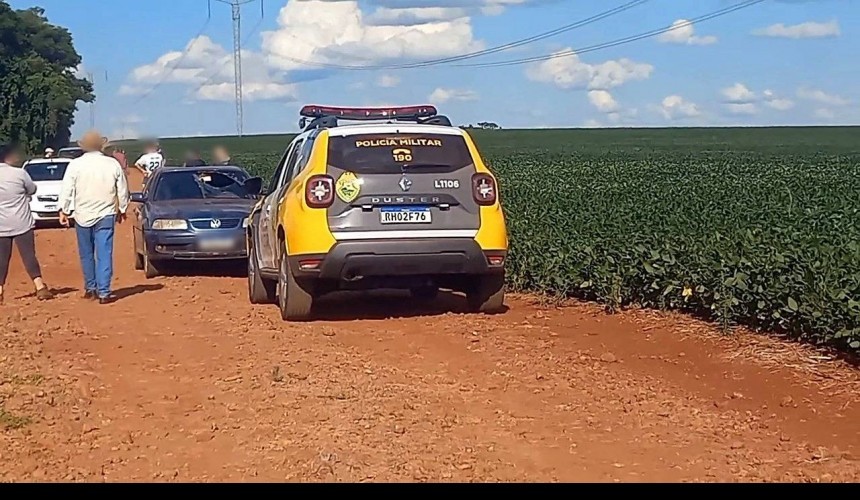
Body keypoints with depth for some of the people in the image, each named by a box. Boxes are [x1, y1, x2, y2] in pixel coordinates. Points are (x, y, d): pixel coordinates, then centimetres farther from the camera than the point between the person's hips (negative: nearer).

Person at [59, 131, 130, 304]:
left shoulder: (75, 164, -5)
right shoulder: (113, 164, -1)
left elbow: (67, 190, -4)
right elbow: (122, 190, 5)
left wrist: (63, 211, 5)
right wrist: (122, 209, 18)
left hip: (83, 216, 0)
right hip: (106, 215, 0)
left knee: (86, 255, 13)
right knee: (104, 254, -1)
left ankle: (90, 289, 22)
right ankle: (104, 293, -6)